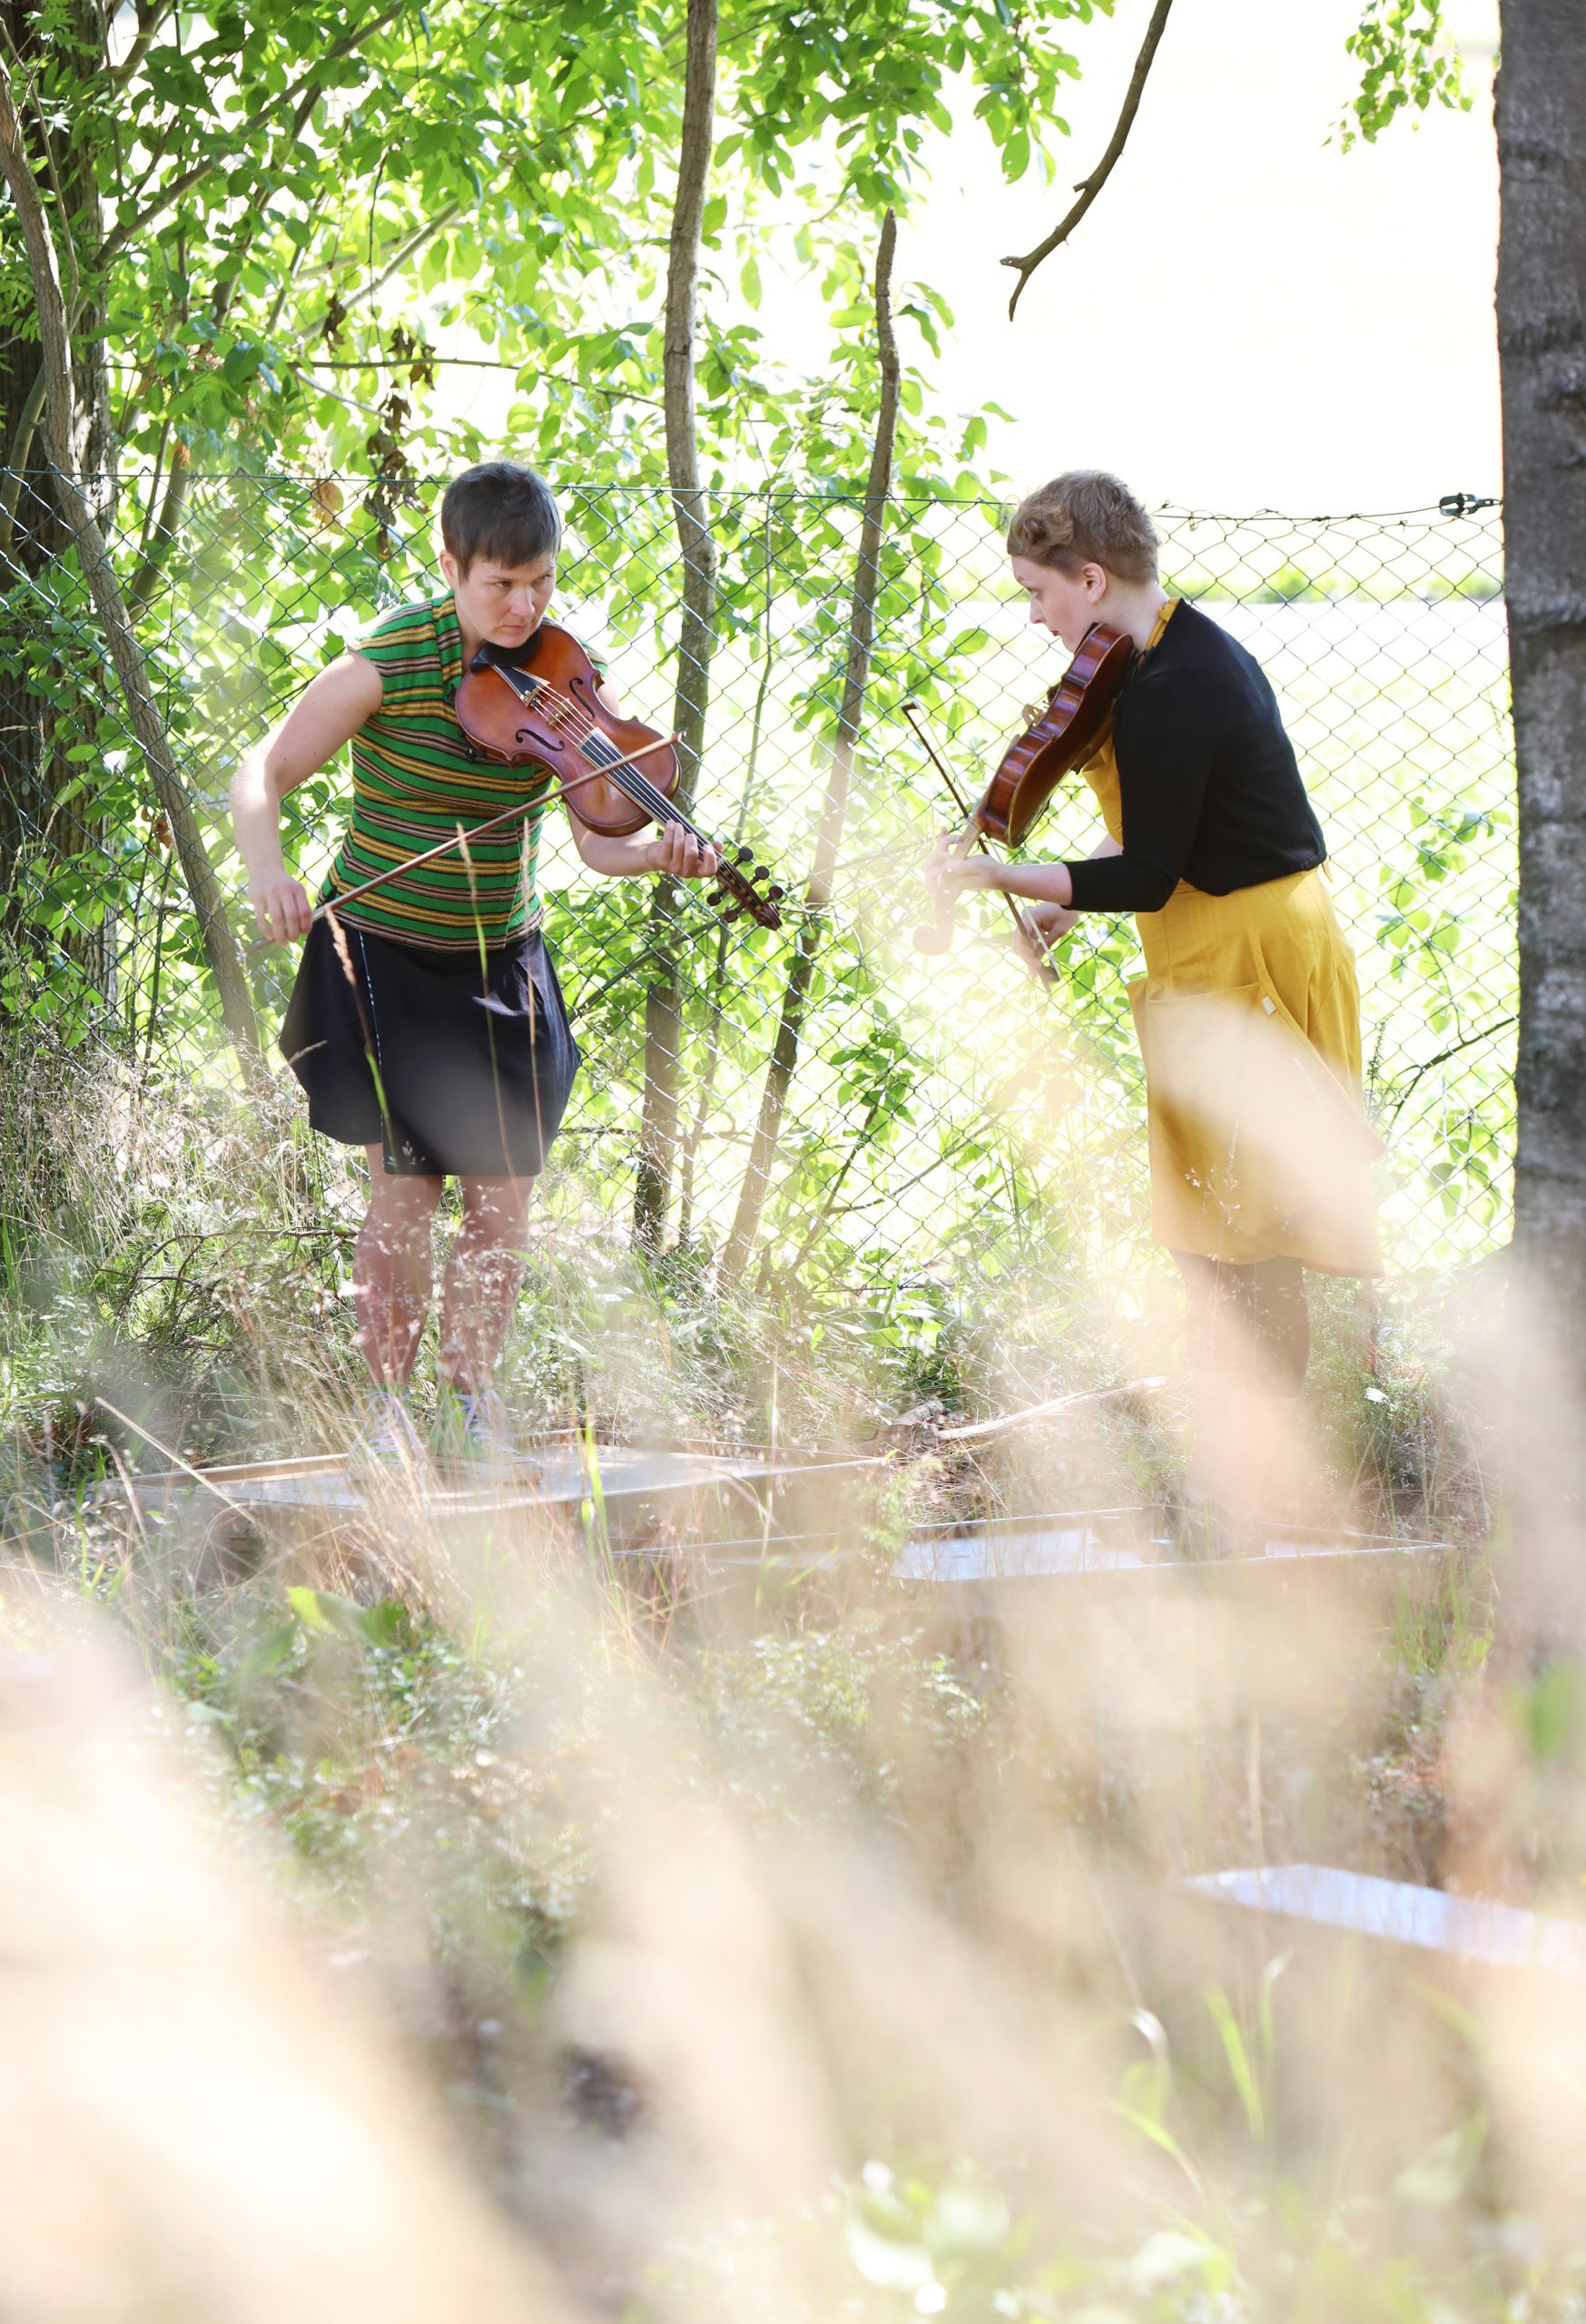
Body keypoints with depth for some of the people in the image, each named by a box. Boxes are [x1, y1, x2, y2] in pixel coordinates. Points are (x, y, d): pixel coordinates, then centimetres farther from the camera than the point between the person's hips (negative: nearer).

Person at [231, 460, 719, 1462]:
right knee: (405, 1191, -4)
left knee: (503, 1200, 3)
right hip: (386, 955, -3)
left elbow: (598, 837, -8)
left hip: (504, 961, 3)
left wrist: (662, 851, -30)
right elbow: (263, 775, -12)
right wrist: (266, 863, -32)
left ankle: (474, 1387, 24)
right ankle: (388, 1404, 15)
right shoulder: (388, 664, -17)